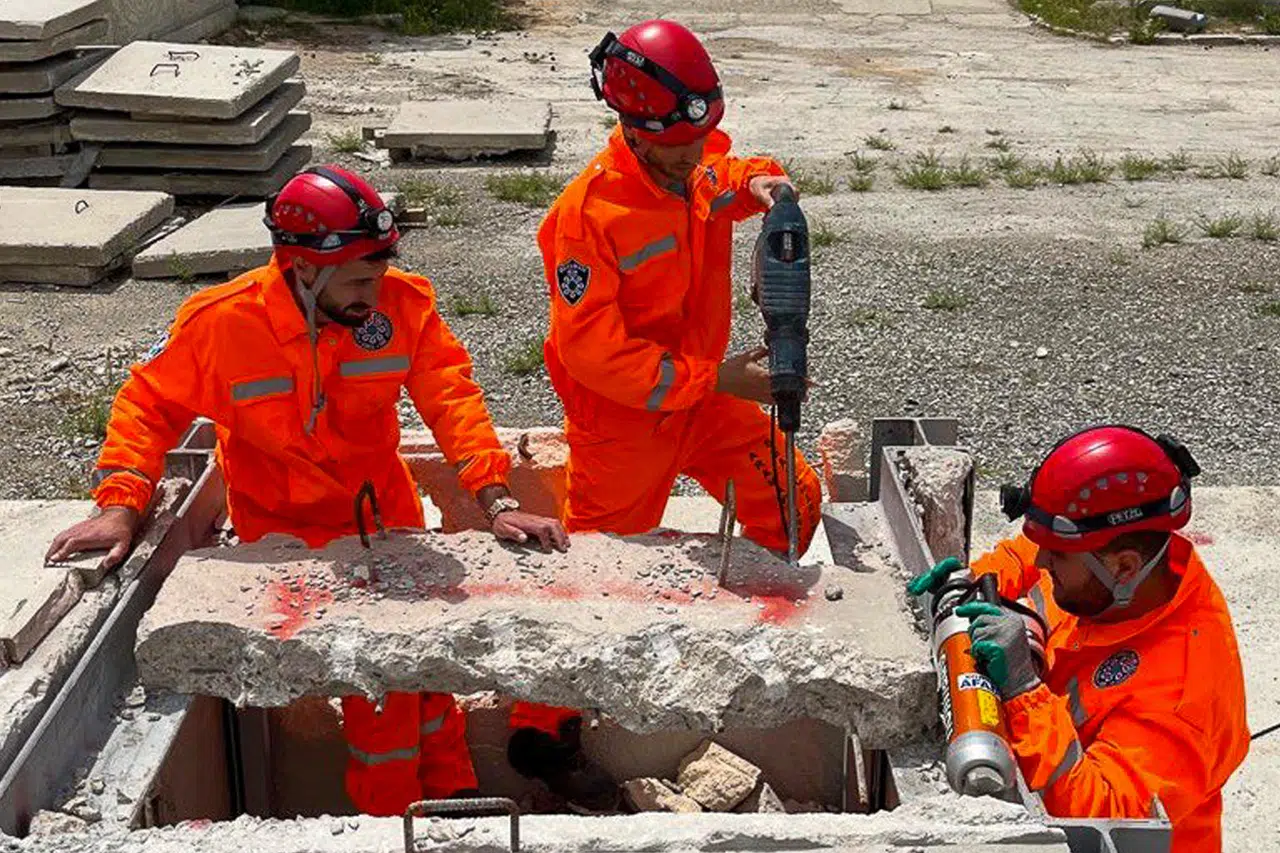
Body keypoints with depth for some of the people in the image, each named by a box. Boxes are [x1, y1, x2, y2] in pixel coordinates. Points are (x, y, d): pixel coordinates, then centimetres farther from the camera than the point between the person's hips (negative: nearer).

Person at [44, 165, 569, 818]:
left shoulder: (403, 303, -17)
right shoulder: (219, 322, -20)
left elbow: (451, 397, -18)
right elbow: (149, 404, -9)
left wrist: (497, 501, -27)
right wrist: (121, 509, -19)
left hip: (387, 513, 3)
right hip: (285, 530, -3)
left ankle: (449, 795, 39)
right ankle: (392, 817, 14)